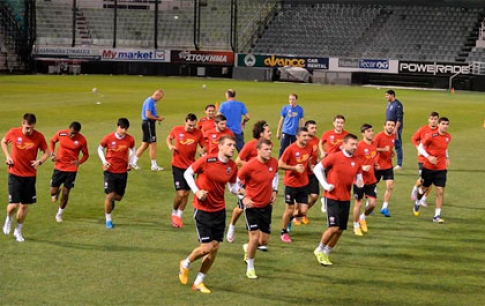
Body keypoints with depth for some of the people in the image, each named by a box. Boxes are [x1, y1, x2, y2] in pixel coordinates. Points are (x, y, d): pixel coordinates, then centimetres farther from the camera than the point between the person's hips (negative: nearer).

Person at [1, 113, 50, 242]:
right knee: (14, 204, -10)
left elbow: (47, 152, 2)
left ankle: (18, 231, 27)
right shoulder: (13, 133, -10)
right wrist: (7, 156, -4)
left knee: (25, 205, 7)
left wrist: (39, 161, -17)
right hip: (15, 174, -1)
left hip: (30, 175, 1)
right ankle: (9, 219, 25)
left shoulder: (39, 137, -10)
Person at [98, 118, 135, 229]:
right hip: (110, 171, -2)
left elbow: (132, 149, 15)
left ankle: (111, 201, 47)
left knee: (119, 197, 9)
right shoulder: (108, 138, -12)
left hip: (123, 171, 3)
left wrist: (130, 163, 5)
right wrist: (104, 162, -8)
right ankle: (108, 220, 7)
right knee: (109, 195, -9)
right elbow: (100, 149, 5)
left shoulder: (130, 140, -7)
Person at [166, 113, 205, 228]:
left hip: (190, 166, 3)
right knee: (180, 194, -11)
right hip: (178, 166, -3)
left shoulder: (198, 133, -6)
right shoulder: (177, 130, -8)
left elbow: (203, 146, 4)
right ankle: (174, 213, 17)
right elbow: (168, 138, 12)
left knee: (186, 193, 10)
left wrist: (203, 150, -20)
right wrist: (170, 146, -9)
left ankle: (179, 216, 30)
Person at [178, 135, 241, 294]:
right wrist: (196, 191, -17)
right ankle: (185, 264, 24)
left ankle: (199, 282, 23)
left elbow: (233, 186, 10)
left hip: (219, 210, 5)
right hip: (202, 209, -5)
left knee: (215, 247, 6)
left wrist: (240, 190, -13)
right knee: (206, 247, -8)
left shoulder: (233, 166, -2)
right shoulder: (207, 160, -17)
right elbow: (187, 173, -5)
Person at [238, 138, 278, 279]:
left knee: (264, 240, 9)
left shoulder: (274, 162, -5)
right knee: (255, 238, -11)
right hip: (252, 206, -5)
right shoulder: (250, 166, -21)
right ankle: (250, 268, 10)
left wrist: (274, 191, 8)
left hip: (266, 206, 5)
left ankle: (248, 248, 43)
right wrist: (243, 198, -15)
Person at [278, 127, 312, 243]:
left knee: (303, 212, -1)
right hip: (290, 184, -4)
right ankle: (284, 232, 26)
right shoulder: (290, 149, -18)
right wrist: (294, 168, -23)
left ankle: (290, 218, 32)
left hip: (303, 184, 4)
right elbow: (280, 164, -14)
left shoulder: (309, 147, -2)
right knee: (289, 209, 3)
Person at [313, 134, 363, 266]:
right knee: (334, 227, -14)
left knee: (340, 230, 7)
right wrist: (325, 184, -12)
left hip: (346, 199, 6)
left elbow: (359, 177, 14)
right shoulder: (334, 157, -11)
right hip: (332, 197, -6)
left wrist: (359, 182, -10)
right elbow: (317, 169, -4)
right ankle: (319, 250, 9)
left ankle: (326, 254, 24)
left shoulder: (357, 161, 4)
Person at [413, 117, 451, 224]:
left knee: (440, 192, -7)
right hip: (428, 167, -3)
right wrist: (428, 157, -24)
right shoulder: (432, 136, -15)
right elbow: (420, 147, -11)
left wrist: (447, 157, 8)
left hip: (441, 169, 3)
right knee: (424, 188, 15)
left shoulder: (448, 137, 2)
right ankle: (417, 203, 47)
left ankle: (437, 216, -4)